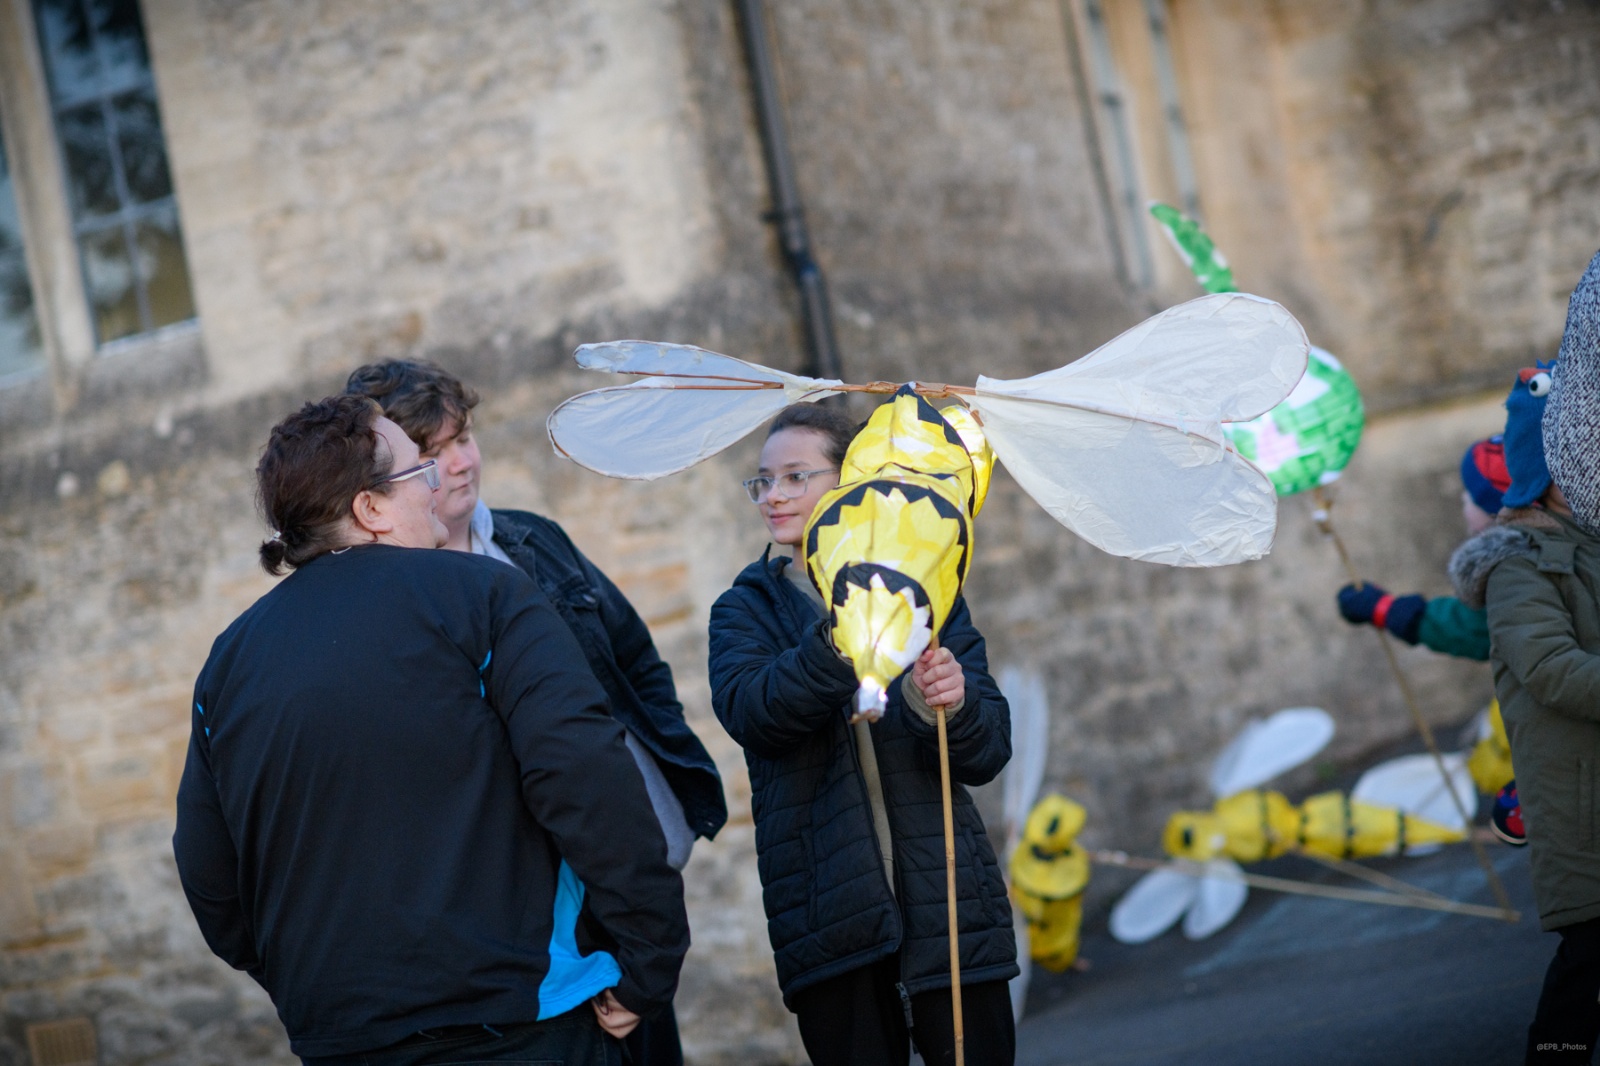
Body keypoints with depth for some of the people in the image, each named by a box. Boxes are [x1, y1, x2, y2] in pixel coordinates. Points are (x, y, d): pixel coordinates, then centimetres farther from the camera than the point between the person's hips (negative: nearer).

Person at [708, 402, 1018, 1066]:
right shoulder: (747, 608, 9)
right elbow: (750, 712, -15)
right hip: (829, 923, 0)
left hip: (945, 905, 0)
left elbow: (989, 755, 3)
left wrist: (950, 707, -19)